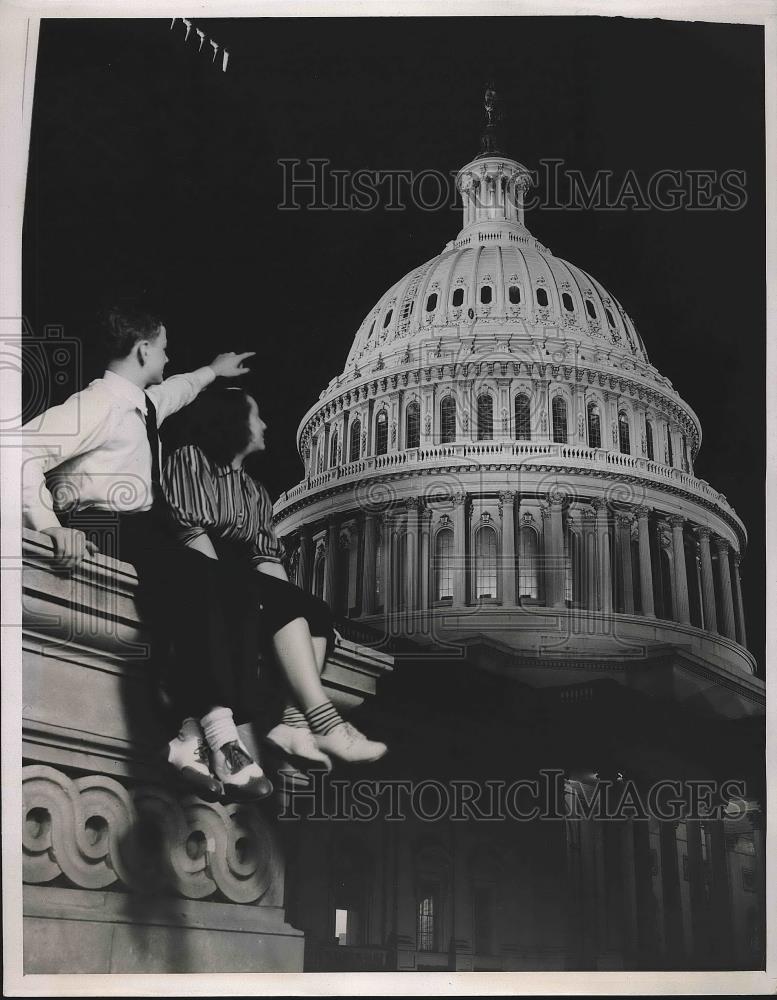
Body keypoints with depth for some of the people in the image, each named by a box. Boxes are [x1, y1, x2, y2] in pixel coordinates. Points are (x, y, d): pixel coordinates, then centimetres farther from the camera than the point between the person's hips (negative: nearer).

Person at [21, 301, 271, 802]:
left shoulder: (143, 403, 19)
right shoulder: (99, 402, -9)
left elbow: (174, 390, 45)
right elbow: (26, 453, -19)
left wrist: (212, 371, 61)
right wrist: (53, 526, -28)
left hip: (144, 535, 9)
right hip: (102, 533, -9)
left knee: (225, 586, -13)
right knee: (197, 575, -31)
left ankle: (195, 736, -23)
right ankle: (221, 738, -35)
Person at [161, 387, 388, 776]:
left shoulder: (255, 490, 26)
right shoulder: (189, 459, 6)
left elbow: (267, 556, 13)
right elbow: (189, 531, -9)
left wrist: (285, 597, -6)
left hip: (242, 579, 7)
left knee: (316, 612, -19)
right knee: (287, 604, -27)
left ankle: (292, 720, -35)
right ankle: (326, 725, -35)